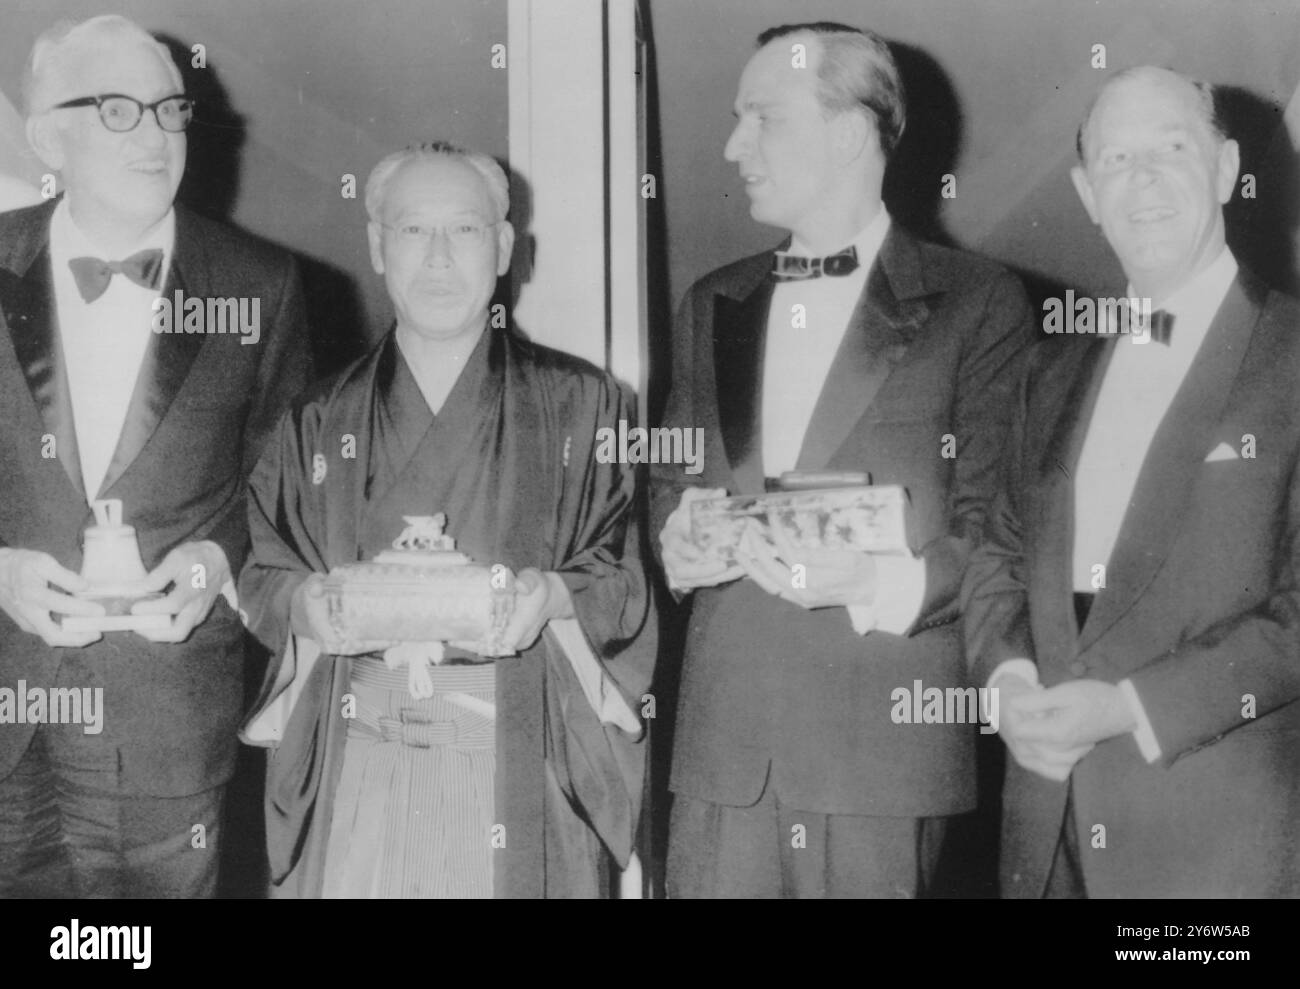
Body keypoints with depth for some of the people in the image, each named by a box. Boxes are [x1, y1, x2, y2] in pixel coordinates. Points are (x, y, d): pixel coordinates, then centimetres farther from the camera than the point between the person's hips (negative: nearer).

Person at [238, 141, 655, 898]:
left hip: (522, 769, -1)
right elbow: (261, 574, 11)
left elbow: (631, 574, 2)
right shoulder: (322, 423, 12)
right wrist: (304, 605, -9)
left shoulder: (581, 405, 6)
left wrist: (555, 596, -16)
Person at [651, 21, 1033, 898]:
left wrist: (880, 584, -20)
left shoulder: (977, 302, -1)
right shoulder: (712, 306, 16)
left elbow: (994, 522, -4)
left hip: (885, 749, -4)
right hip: (722, 738, 4)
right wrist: (679, 535, -1)